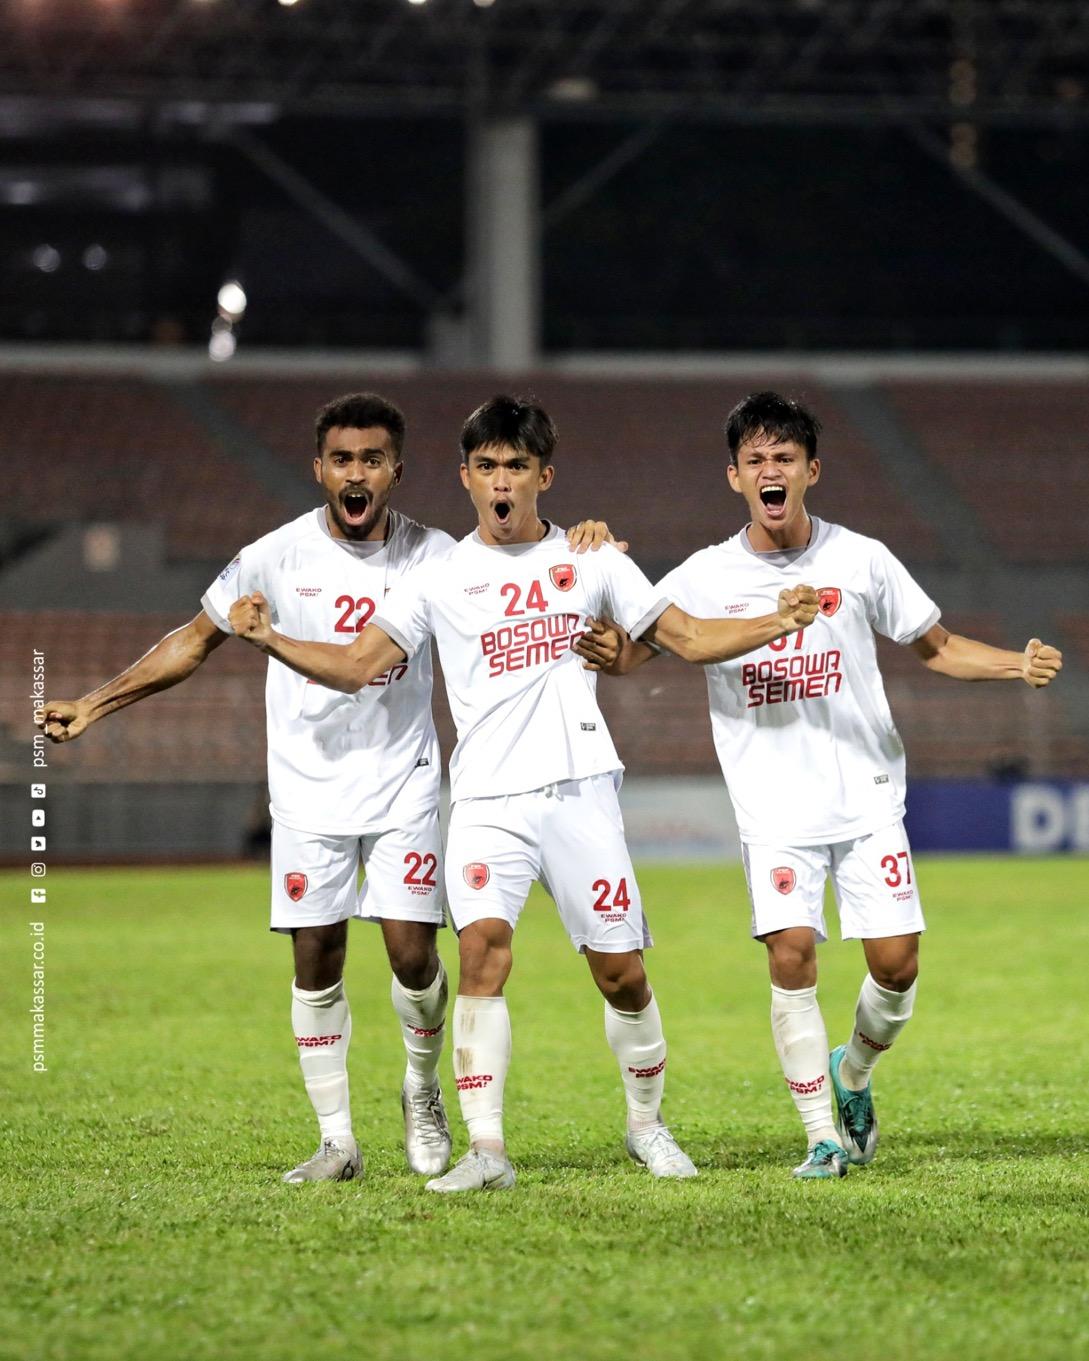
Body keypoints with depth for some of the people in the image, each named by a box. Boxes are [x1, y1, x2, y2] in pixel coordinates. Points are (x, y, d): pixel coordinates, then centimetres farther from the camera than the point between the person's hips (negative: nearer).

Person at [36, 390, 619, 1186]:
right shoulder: (279, 557, -3)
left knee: (413, 950, -8)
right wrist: (94, 704, 4)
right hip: (309, 788, 0)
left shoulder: (434, 557, -3)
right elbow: (195, 641, 7)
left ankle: (422, 1096, 20)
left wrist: (577, 547, -17)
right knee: (316, 960, -1)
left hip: (405, 783, 0)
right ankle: (338, 1141, 9)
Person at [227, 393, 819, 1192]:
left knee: (621, 971, 2)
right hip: (488, 800, -1)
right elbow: (357, 666, 4)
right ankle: (486, 1150, -21)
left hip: (581, 790, 1)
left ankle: (648, 1125, 25)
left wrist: (778, 625, 0)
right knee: (483, 948, -21)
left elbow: (688, 638, 13)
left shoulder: (591, 561, 10)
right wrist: (269, 640, -11)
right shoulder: (439, 580, 8)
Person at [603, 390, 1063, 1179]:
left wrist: (1017, 665, -4)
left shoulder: (860, 560, 3)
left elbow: (935, 647, 12)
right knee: (791, 955, -14)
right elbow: (623, 655, 3)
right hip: (775, 809, -1)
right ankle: (824, 1135, -3)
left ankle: (853, 1075, 25)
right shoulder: (705, 579, 1)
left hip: (867, 796, 1)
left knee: (896, 959, -6)